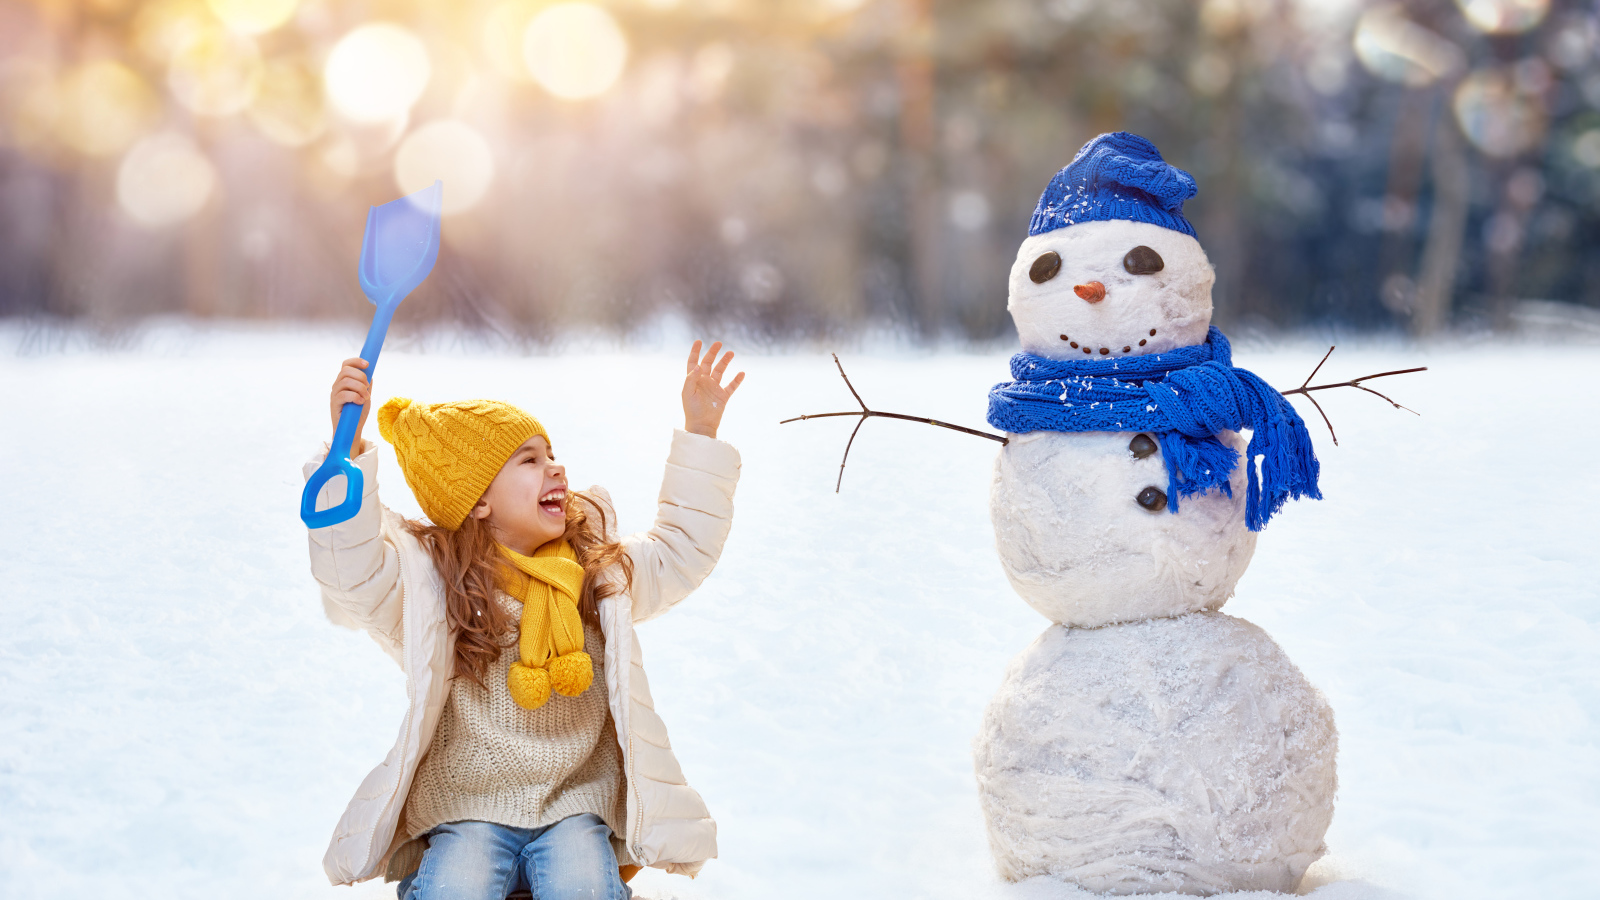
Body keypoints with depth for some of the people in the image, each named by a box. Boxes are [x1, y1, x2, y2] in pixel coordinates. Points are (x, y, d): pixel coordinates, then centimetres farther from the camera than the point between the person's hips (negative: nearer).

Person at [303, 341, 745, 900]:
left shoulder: (600, 569, 8)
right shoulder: (431, 581, -7)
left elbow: (680, 551, 16)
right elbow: (353, 571, -23)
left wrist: (700, 434, 10)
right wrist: (349, 449, -32)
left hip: (575, 806, 2)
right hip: (466, 812, -2)